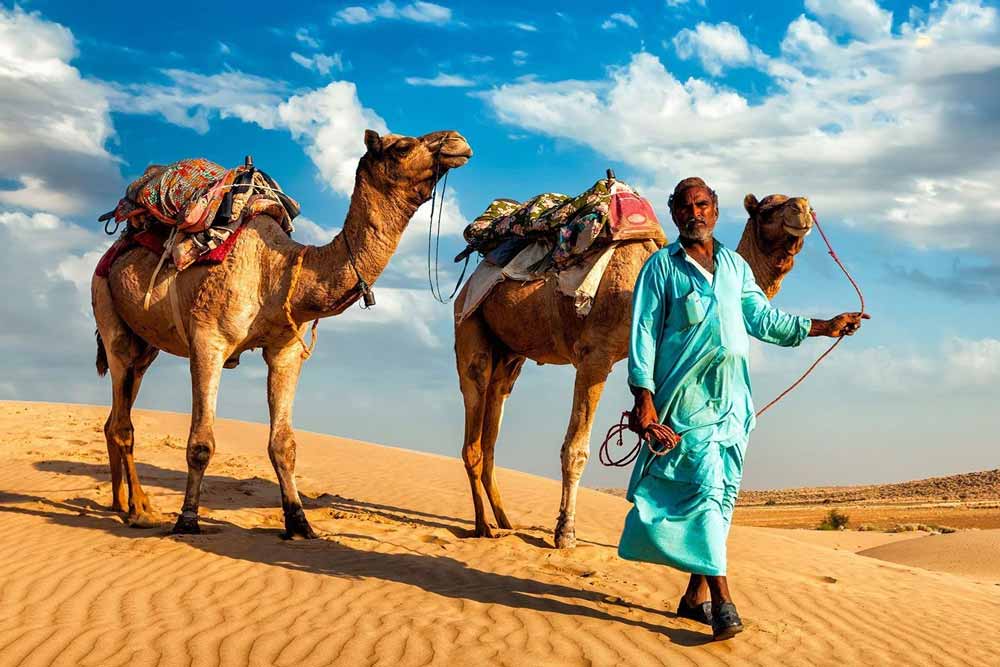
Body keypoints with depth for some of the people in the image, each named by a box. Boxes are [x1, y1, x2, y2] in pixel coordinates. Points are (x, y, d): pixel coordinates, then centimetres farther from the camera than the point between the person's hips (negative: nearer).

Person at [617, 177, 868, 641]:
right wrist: (644, 397, -11)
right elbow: (643, 333, -2)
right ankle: (721, 598, -14)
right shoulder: (661, 266, 3)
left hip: (732, 395, 5)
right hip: (687, 393, -5)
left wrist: (822, 326, 12)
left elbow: (763, 318, 16)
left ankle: (696, 595, 11)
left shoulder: (736, 266, 17)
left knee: (723, 490, 3)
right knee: (704, 486, -13)